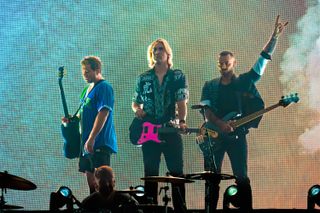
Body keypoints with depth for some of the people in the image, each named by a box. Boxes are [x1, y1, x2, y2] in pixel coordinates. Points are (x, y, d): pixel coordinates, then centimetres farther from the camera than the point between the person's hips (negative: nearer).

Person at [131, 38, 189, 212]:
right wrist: (137, 109, -5)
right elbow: (135, 102, 18)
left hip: (171, 131, -2)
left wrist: (182, 121, -23)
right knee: (150, 173, 4)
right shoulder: (143, 78, 10)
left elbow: (182, 102, -6)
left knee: (177, 172, -3)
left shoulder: (178, 77, 3)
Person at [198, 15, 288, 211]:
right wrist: (220, 124, -18)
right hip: (214, 136, 1)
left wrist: (275, 36, -7)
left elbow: (264, 59, 1)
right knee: (212, 180, 2)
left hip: (237, 136, -1)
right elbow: (206, 110, 0)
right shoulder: (210, 87, 11)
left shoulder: (245, 82, 7)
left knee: (242, 178, -5)